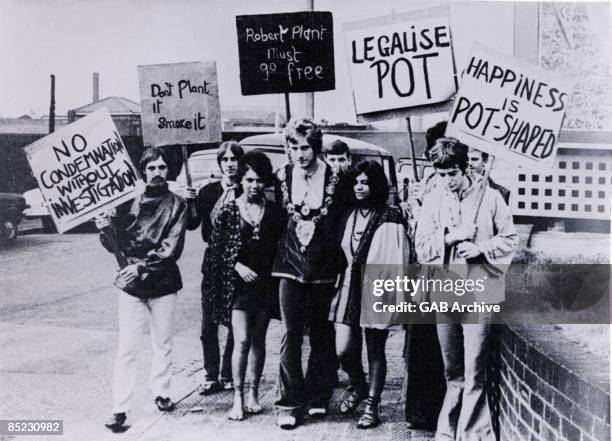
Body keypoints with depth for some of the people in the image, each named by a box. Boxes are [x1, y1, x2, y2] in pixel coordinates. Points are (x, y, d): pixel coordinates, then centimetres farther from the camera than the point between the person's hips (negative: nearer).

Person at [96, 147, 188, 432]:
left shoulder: (176, 205, -1)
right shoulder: (128, 200, 2)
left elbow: (172, 248, -11)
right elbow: (114, 245, 1)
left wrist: (142, 267, -22)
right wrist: (106, 230, -21)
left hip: (163, 283, 1)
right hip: (131, 283, 0)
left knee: (163, 344, 13)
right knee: (126, 348, -3)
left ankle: (161, 392, 31)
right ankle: (119, 409, 1)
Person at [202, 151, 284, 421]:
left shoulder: (273, 212, 5)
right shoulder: (229, 211, 0)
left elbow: (280, 245, 7)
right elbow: (217, 247, 0)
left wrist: (274, 271, -6)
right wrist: (238, 266, -12)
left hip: (264, 282, 2)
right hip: (237, 284, -2)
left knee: (258, 341, 10)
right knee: (242, 341, -9)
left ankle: (253, 393, 22)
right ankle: (238, 397, 1)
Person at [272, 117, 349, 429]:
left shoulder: (334, 178, -4)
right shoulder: (283, 177, 2)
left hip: (323, 267, 0)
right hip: (291, 264, 1)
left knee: (321, 334, 9)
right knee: (290, 334, -2)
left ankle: (318, 397, 22)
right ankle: (289, 403, 3)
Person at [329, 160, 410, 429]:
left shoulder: (389, 218, -6)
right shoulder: (349, 215, 13)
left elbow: (397, 259, -10)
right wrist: (340, 281, 11)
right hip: (350, 287, 5)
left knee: (375, 351, 4)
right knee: (343, 349, -1)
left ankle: (372, 406, 17)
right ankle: (357, 386, 29)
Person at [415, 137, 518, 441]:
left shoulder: (490, 198, -2)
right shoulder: (432, 201, 6)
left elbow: (509, 240, 1)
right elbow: (422, 248, 1)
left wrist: (480, 248, -14)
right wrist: (451, 236, -13)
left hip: (479, 294, -3)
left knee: (474, 374, -2)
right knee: (452, 374, 13)